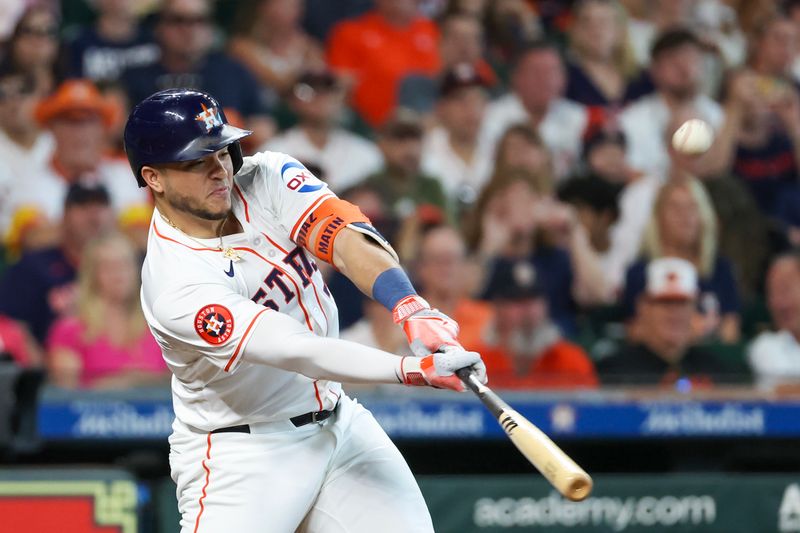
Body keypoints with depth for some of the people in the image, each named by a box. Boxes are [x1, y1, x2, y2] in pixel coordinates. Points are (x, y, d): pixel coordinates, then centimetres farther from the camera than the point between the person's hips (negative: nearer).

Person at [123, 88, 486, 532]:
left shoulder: (267, 177, -6)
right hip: (243, 455, -6)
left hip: (339, 424, 6)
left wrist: (412, 310, -41)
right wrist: (412, 370, -43)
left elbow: (348, 241, -21)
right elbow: (296, 353, -32)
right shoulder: (174, 290, -24)